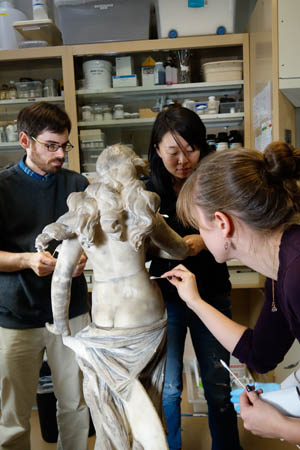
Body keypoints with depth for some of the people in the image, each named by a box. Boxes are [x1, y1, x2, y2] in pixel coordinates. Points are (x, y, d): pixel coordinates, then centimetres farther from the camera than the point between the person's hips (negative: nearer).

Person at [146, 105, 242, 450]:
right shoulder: (147, 191, -7)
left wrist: (204, 241, -23)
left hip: (211, 294, 0)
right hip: (165, 296, 0)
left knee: (218, 384, 11)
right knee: (167, 387, 11)